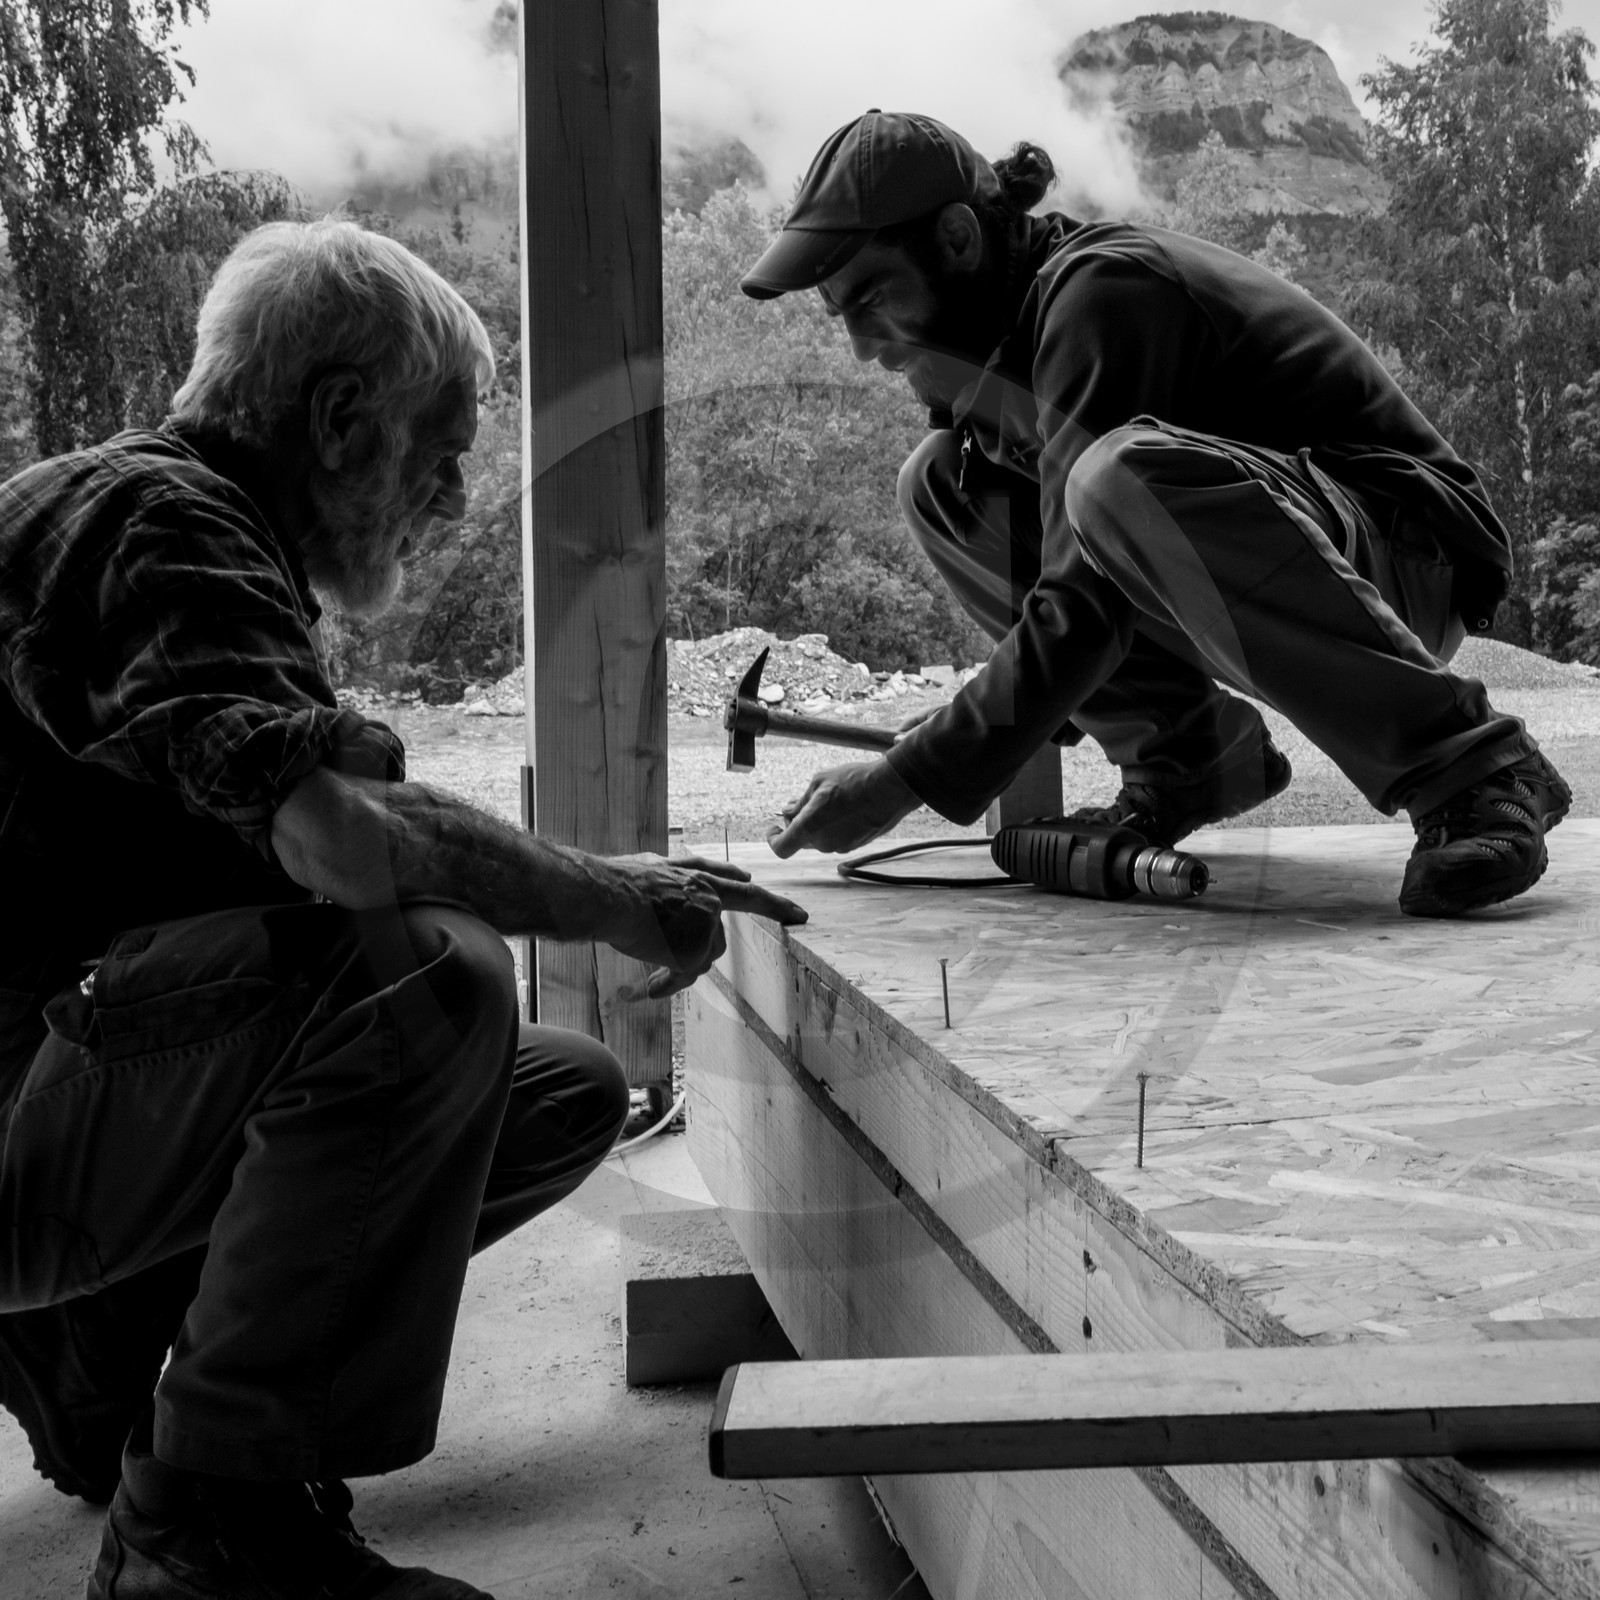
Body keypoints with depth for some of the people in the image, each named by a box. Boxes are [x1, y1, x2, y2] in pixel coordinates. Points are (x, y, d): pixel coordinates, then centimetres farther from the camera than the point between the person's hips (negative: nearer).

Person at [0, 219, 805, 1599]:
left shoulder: (196, 528, 18)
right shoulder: (159, 518, -15)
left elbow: (297, 842, 15)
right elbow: (339, 835, -32)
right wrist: (613, 899, -18)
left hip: (116, 1072, 10)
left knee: (570, 1096, 4)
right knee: (425, 977, -32)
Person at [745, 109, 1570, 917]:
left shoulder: (1100, 291, -21)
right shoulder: (1021, 315, 7)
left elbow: (1087, 607, -28)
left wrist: (907, 784, -26)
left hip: (1405, 557, -8)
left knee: (1122, 478, -39)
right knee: (940, 485, 0)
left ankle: (1470, 769, -25)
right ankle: (1187, 755, 1)